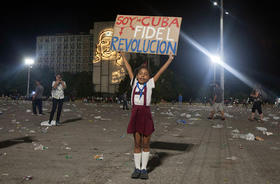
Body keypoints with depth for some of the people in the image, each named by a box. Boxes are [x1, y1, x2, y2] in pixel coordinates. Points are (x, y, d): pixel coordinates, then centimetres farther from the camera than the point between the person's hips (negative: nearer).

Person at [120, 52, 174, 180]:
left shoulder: (150, 83, 5)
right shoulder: (134, 82, 10)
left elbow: (161, 71, 5)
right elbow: (129, 68, 17)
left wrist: (170, 59, 5)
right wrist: (123, 55, 25)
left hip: (146, 114, -1)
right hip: (135, 113, 2)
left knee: (145, 144, 6)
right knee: (137, 143, 8)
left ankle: (144, 169, 17)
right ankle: (137, 168, 18)